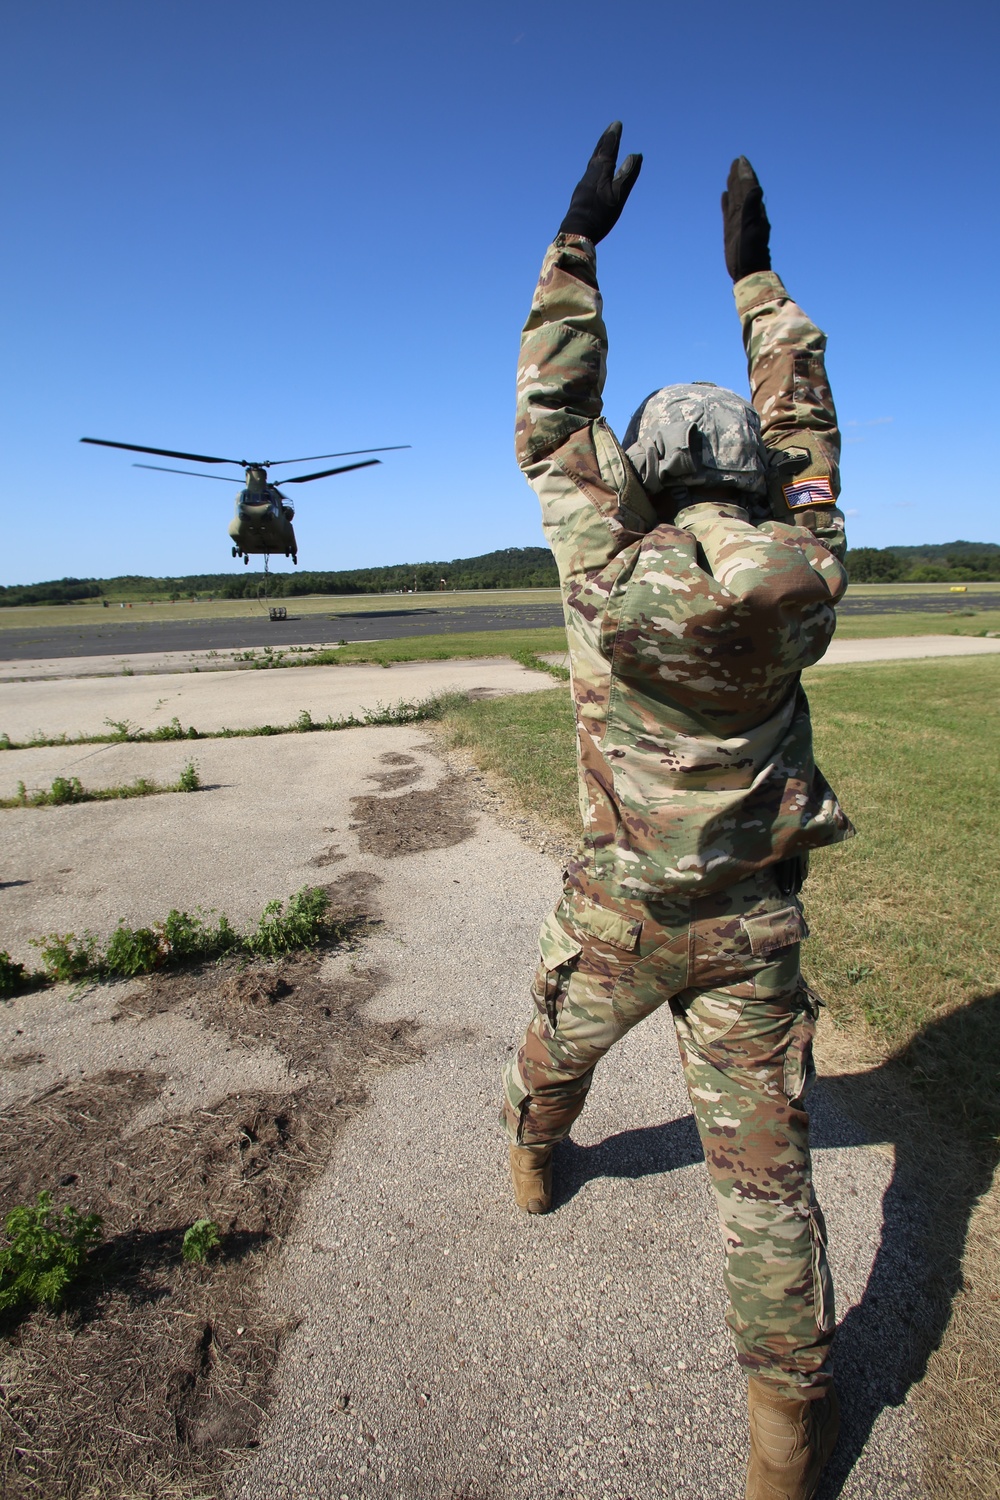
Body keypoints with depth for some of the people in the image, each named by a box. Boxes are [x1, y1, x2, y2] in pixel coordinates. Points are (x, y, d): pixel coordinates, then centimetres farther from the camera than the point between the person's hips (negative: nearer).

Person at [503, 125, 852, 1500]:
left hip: (620, 910, -1)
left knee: (554, 1051, 30)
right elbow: (805, 433, 8)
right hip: (754, 922, 2)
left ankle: (534, 1165, 59)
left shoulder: (610, 576, -16)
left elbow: (552, 424, -4)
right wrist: (757, 271, 17)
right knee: (763, 1159, 11)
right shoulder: (804, 579, -8)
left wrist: (575, 246, 5)